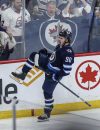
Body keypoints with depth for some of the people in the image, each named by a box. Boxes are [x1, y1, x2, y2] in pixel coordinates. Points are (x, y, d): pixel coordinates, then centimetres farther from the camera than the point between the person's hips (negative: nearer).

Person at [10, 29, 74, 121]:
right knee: (34, 56, 4)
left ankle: (47, 113, 16)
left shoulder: (68, 52, -29)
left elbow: (66, 70, -29)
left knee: (47, 91, -1)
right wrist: (46, 53, 7)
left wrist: (56, 76, -27)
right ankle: (23, 74, 11)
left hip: (54, 74, -9)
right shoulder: (60, 46, -1)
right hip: (48, 65, 9)